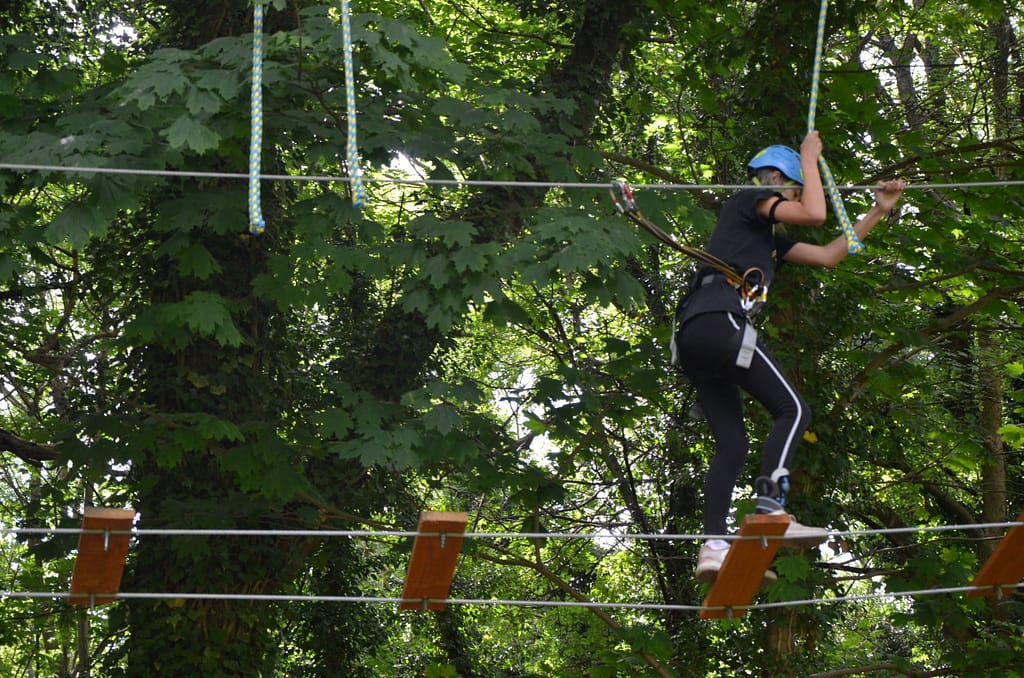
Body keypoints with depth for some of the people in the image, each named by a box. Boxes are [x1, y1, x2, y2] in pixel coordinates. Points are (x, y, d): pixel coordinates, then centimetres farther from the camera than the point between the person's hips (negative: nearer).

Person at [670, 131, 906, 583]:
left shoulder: (770, 241, 35)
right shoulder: (748, 200, 10)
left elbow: (828, 256, 36)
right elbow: (816, 214, -3)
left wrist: (878, 211, 37)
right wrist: (810, 157, 13)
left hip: (691, 340, 9)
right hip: (719, 321, -9)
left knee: (731, 442, 4)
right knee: (792, 410, -10)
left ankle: (713, 546, -7)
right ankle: (769, 508, -27)